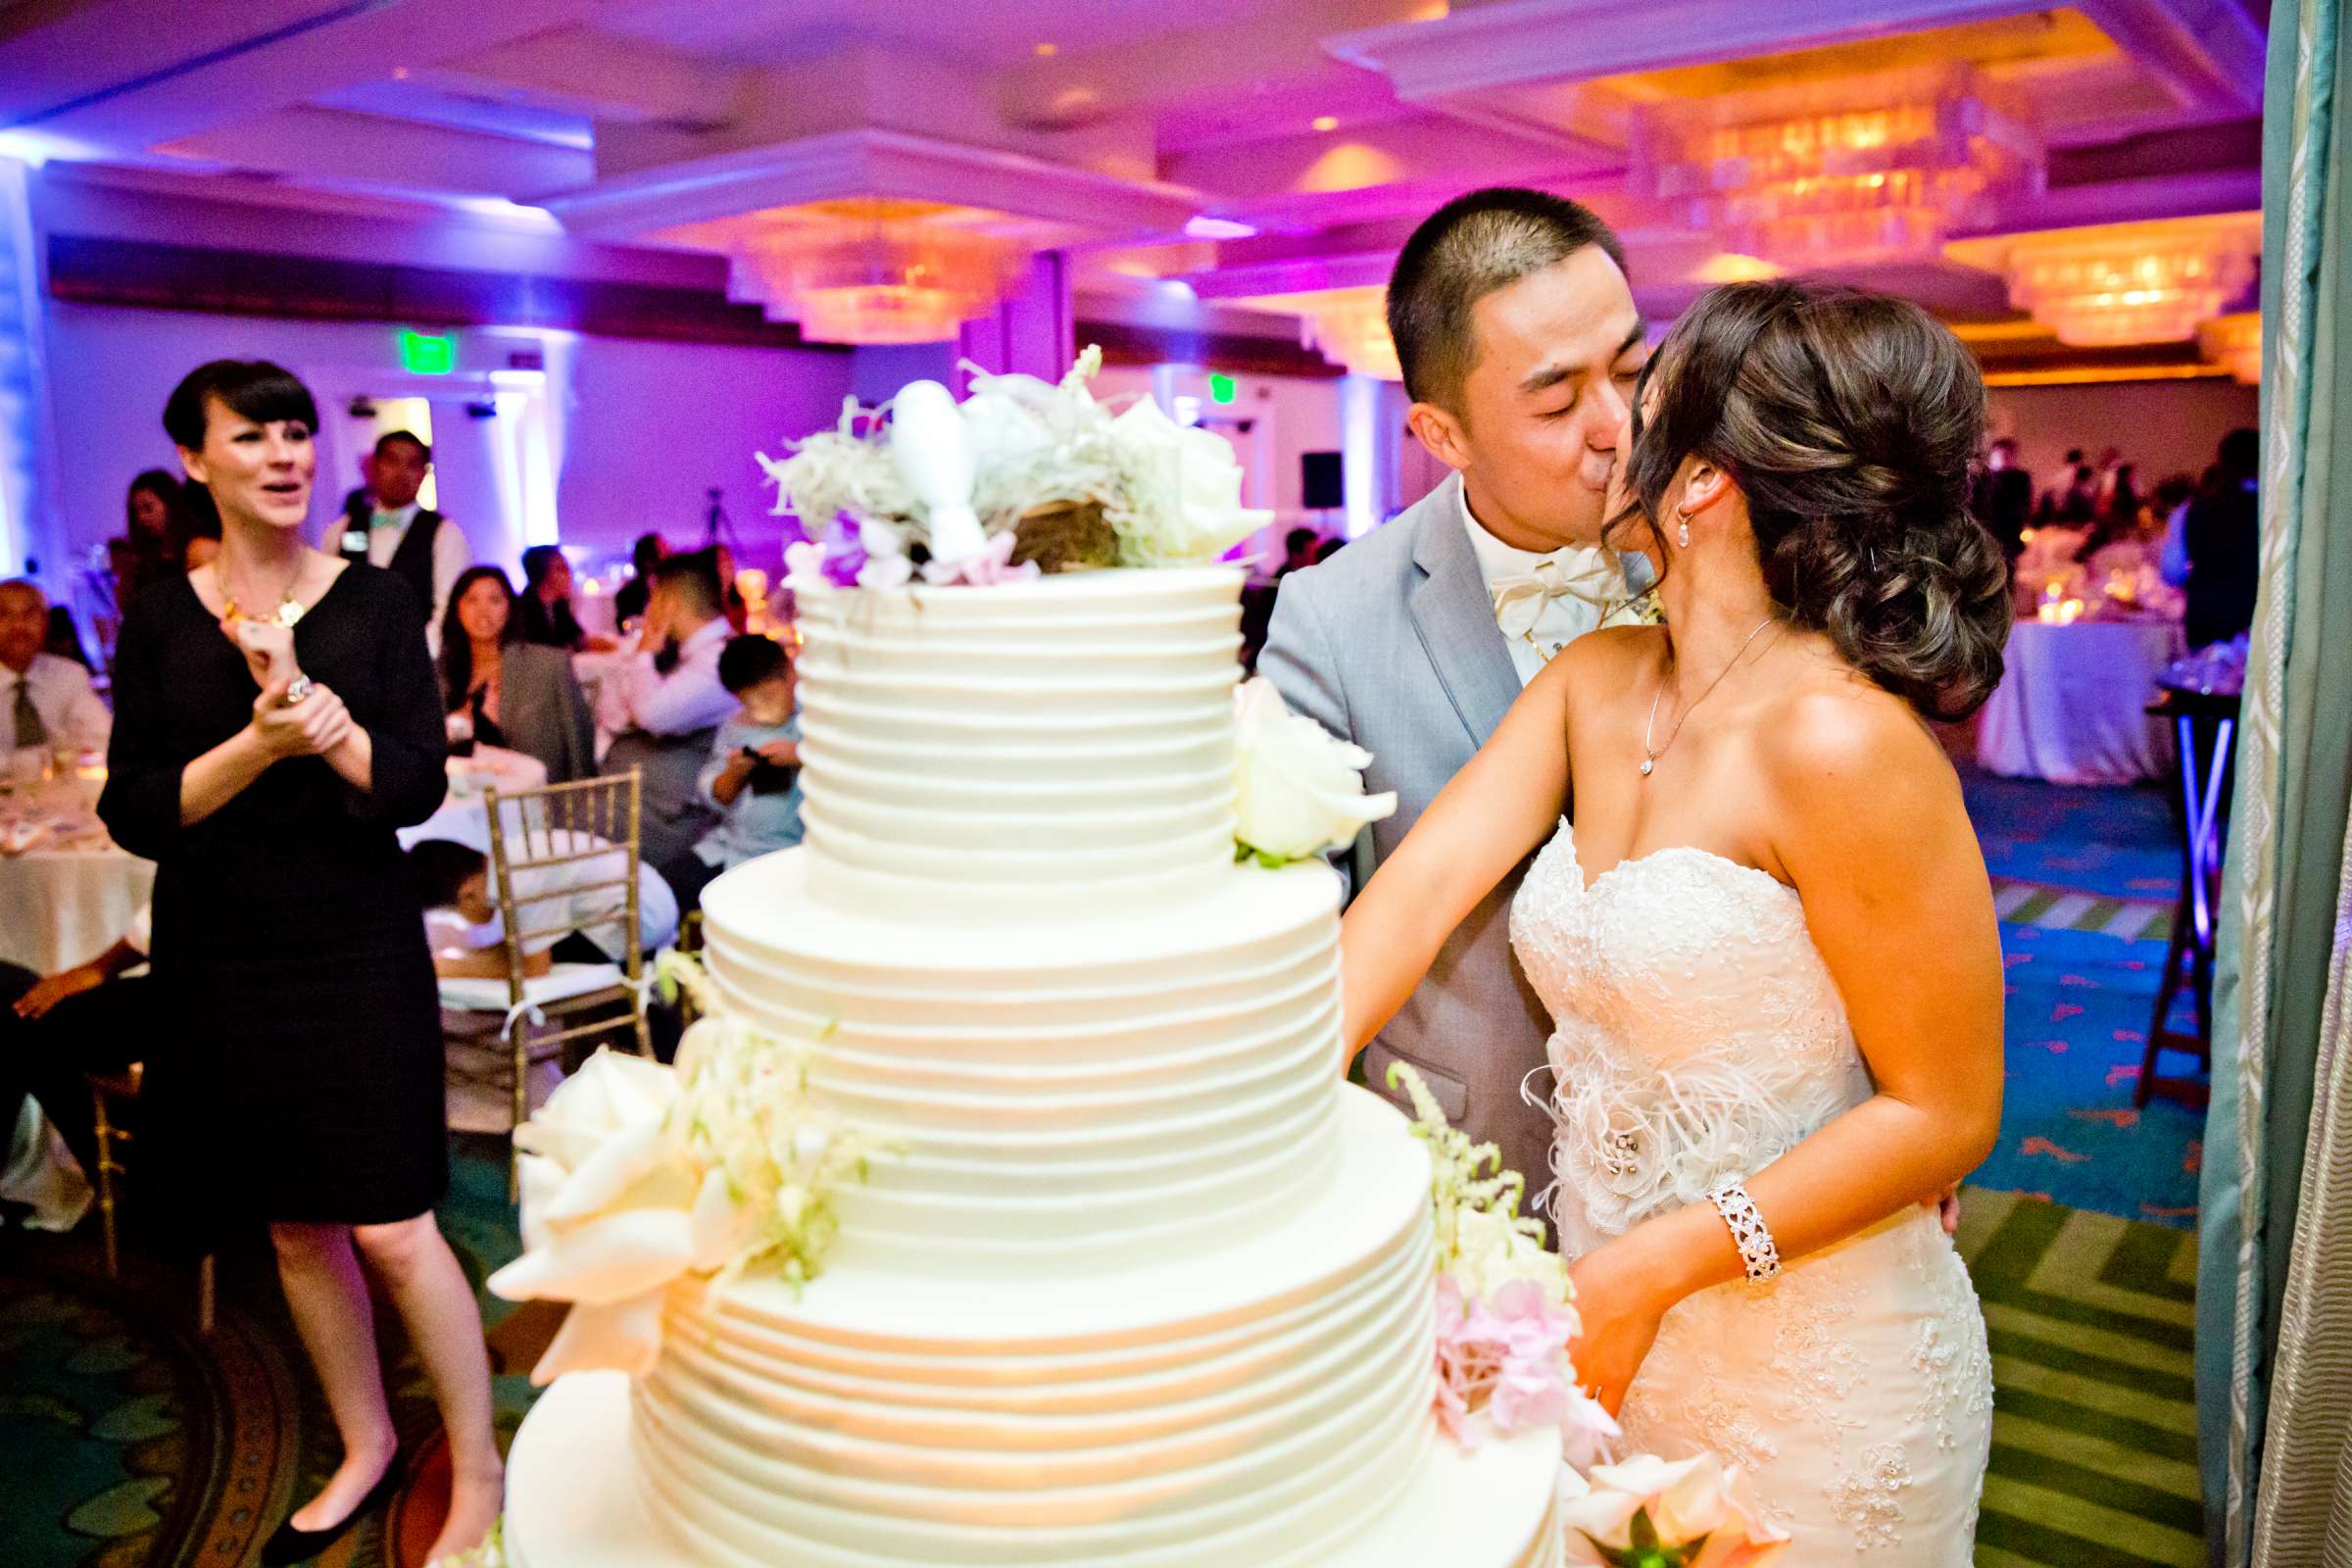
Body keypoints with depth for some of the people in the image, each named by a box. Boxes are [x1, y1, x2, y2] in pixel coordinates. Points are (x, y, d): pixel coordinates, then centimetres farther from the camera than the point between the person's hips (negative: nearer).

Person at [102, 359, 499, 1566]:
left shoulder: (374, 600, -3)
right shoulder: (160, 619, 1)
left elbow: (418, 787, -10)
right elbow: (134, 813, -5)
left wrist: (309, 697, -23)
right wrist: (259, 742, -20)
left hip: (355, 948, -3)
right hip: (221, 959, 3)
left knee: (390, 1230, -3)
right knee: (294, 1228, 14)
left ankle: (478, 1470, 15)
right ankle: (365, 1446, 34)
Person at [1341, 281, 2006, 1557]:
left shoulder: (1836, 737, -23)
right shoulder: (1595, 682, -1)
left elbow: (1943, 1113, -18)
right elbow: (1422, 889, -12)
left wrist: (1658, 1266, -23)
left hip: (1811, 1384, -6)